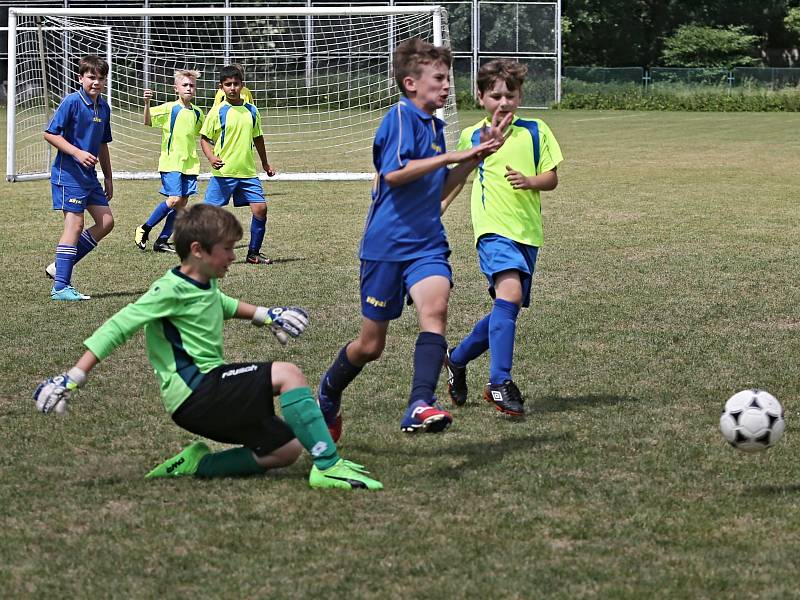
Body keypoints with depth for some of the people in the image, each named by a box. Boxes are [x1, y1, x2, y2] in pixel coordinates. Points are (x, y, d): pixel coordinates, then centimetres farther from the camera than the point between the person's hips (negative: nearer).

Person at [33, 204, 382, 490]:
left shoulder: (205, 286, 14)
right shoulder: (171, 291, -13)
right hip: (193, 391, -10)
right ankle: (328, 466, -24)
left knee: (287, 449, 7)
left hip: (210, 393, 10)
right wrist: (74, 378, -20)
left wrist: (264, 315, 37)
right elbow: (117, 329, -16)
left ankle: (196, 466, 2)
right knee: (287, 374, -21)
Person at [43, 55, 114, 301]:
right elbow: (50, 133, -15)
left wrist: (108, 177, 20)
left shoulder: (103, 107, 11)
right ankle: (60, 287, -7)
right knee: (75, 225, -10)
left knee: (106, 222, 5)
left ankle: (59, 266, 13)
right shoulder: (72, 101, -12)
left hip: (89, 176, 8)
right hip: (68, 174, -8)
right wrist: (77, 153, -23)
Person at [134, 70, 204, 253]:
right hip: (171, 162, -6)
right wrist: (147, 104, -32)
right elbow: (148, 121, -17)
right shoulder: (169, 108, -6)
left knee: (182, 203, 3)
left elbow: (203, 135, 29)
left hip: (189, 163, 6)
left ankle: (162, 241, 11)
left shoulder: (197, 113, 11)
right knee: (174, 199, -16)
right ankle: (144, 230, 2)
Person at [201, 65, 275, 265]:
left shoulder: (251, 111, 8)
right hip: (223, 173, -4)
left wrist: (265, 163, 28)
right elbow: (204, 139, -1)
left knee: (260, 209, -4)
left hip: (248, 173, 4)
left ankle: (253, 253, 9)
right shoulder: (218, 111, -4)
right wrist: (211, 158, -18)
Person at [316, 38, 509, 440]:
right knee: (370, 345, 6)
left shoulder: (434, 125, 13)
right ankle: (328, 393, 35)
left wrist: (475, 156, 11)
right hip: (386, 244, -6)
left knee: (435, 309, -24)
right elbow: (393, 173, -25)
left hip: (427, 243, 6)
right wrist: (451, 157, -23)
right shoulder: (401, 116, -11)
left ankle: (420, 407, -35)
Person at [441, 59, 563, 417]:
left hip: (528, 233, 4)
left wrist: (530, 181, -13)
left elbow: (552, 178, 6)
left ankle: (457, 358, 35)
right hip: (494, 229, -3)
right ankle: (500, 383, -28)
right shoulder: (472, 136, 8)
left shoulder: (535, 132, 8)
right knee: (510, 291, -27)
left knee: (506, 310, 10)